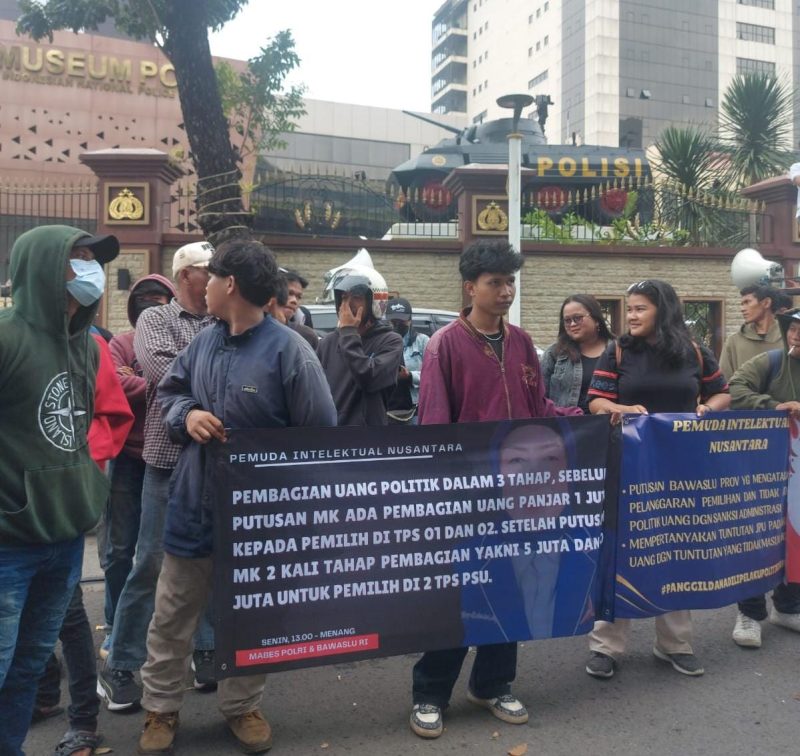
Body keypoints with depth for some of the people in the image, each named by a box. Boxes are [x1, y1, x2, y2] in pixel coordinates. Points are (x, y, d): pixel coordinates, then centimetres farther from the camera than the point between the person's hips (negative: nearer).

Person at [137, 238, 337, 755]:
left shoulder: (289, 350, -17)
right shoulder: (203, 343, 1)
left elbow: (321, 434, -15)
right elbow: (169, 392, 15)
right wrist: (186, 414, -8)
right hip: (193, 503, 5)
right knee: (172, 614, 15)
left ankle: (243, 706, 38)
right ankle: (161, 708, 36)